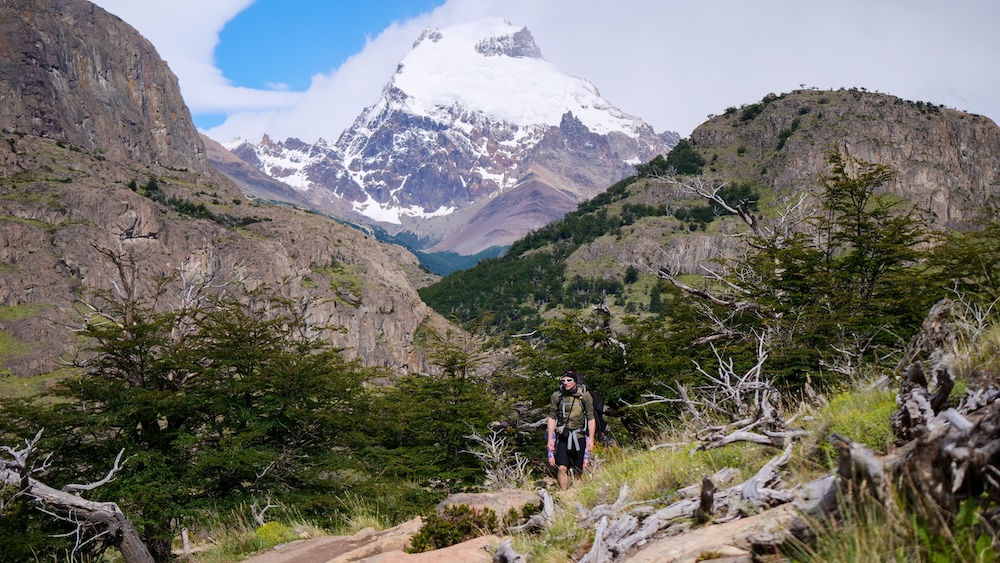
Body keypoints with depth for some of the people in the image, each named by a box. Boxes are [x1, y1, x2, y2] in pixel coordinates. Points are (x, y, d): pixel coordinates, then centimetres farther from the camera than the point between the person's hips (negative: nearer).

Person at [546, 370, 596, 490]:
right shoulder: (556, 396, 1)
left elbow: (591, 419, 1)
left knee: (579, 471, 4)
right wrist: (550, 439, -1)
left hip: (579, 437, 0)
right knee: (562, 468, -11)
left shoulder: (585, 396, -1)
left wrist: (591, 439, -3)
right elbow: (551, 418, 4)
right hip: (563, 437, 0)